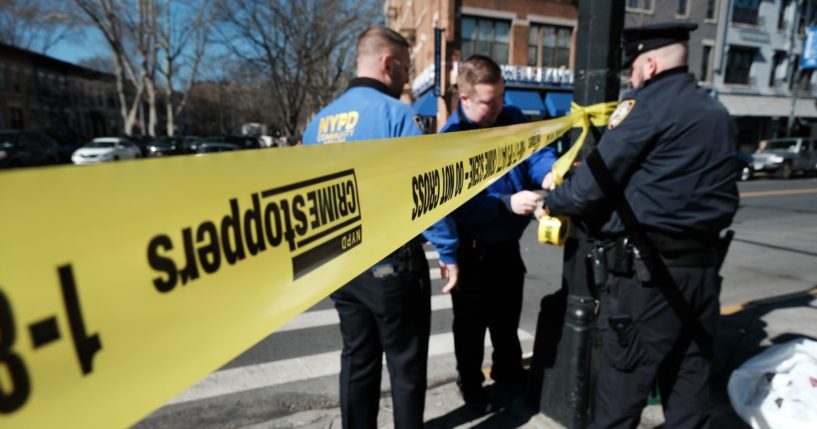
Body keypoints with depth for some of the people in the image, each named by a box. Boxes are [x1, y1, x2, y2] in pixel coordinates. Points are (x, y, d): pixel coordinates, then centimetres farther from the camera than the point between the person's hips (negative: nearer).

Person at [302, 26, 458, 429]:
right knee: (406, 364, 11)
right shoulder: (393, 113, -13)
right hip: (391, 262, -6)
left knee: (357, 359, 19)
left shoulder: (320, 120, 7)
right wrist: (448, 251, -9)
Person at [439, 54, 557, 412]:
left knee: (507, 317, 24)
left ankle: (509, 372, 48)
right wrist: (507, 203, -35)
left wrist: (550, 173, -30)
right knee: (472, 322, 14)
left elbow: (536, 152, -8)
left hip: (507, 243, 6)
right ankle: (470, 384, 37)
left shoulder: (512, 119, -1)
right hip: (471, 249, -5)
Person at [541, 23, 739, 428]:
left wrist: (552, 202, 9)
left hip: (646, 267, -8)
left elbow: (597, 176, -9)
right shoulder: (718, 114, 18)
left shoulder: (646, 104, -7)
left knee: (622, 383, 3)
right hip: (702, 265, 8)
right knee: (689, 378, 16)